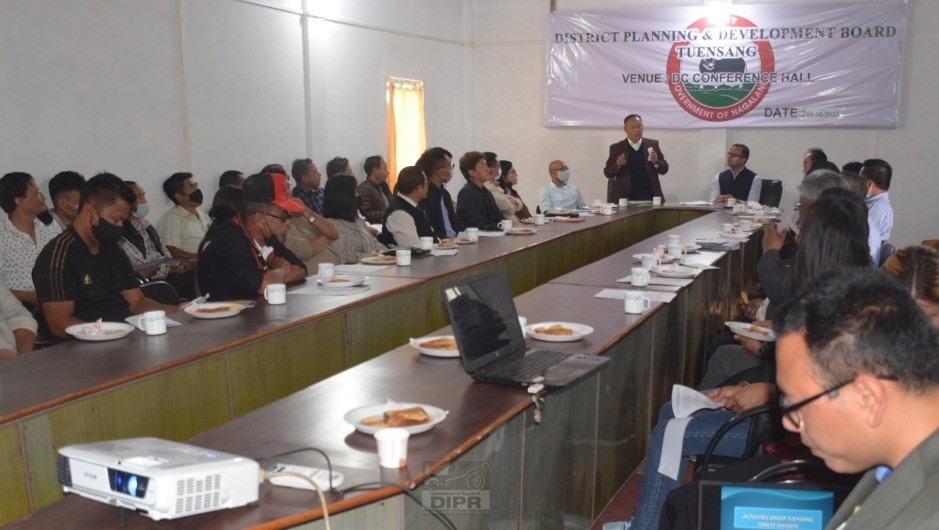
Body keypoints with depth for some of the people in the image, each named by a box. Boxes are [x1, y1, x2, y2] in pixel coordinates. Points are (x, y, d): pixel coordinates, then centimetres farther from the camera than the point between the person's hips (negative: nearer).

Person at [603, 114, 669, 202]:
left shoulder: (652, 144, 10)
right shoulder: (616, 148, 7)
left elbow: (664, 169, 11)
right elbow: (608, 173, 6)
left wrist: (656, 162, -10)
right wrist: (617, 164, -13)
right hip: (625, 198, -1)